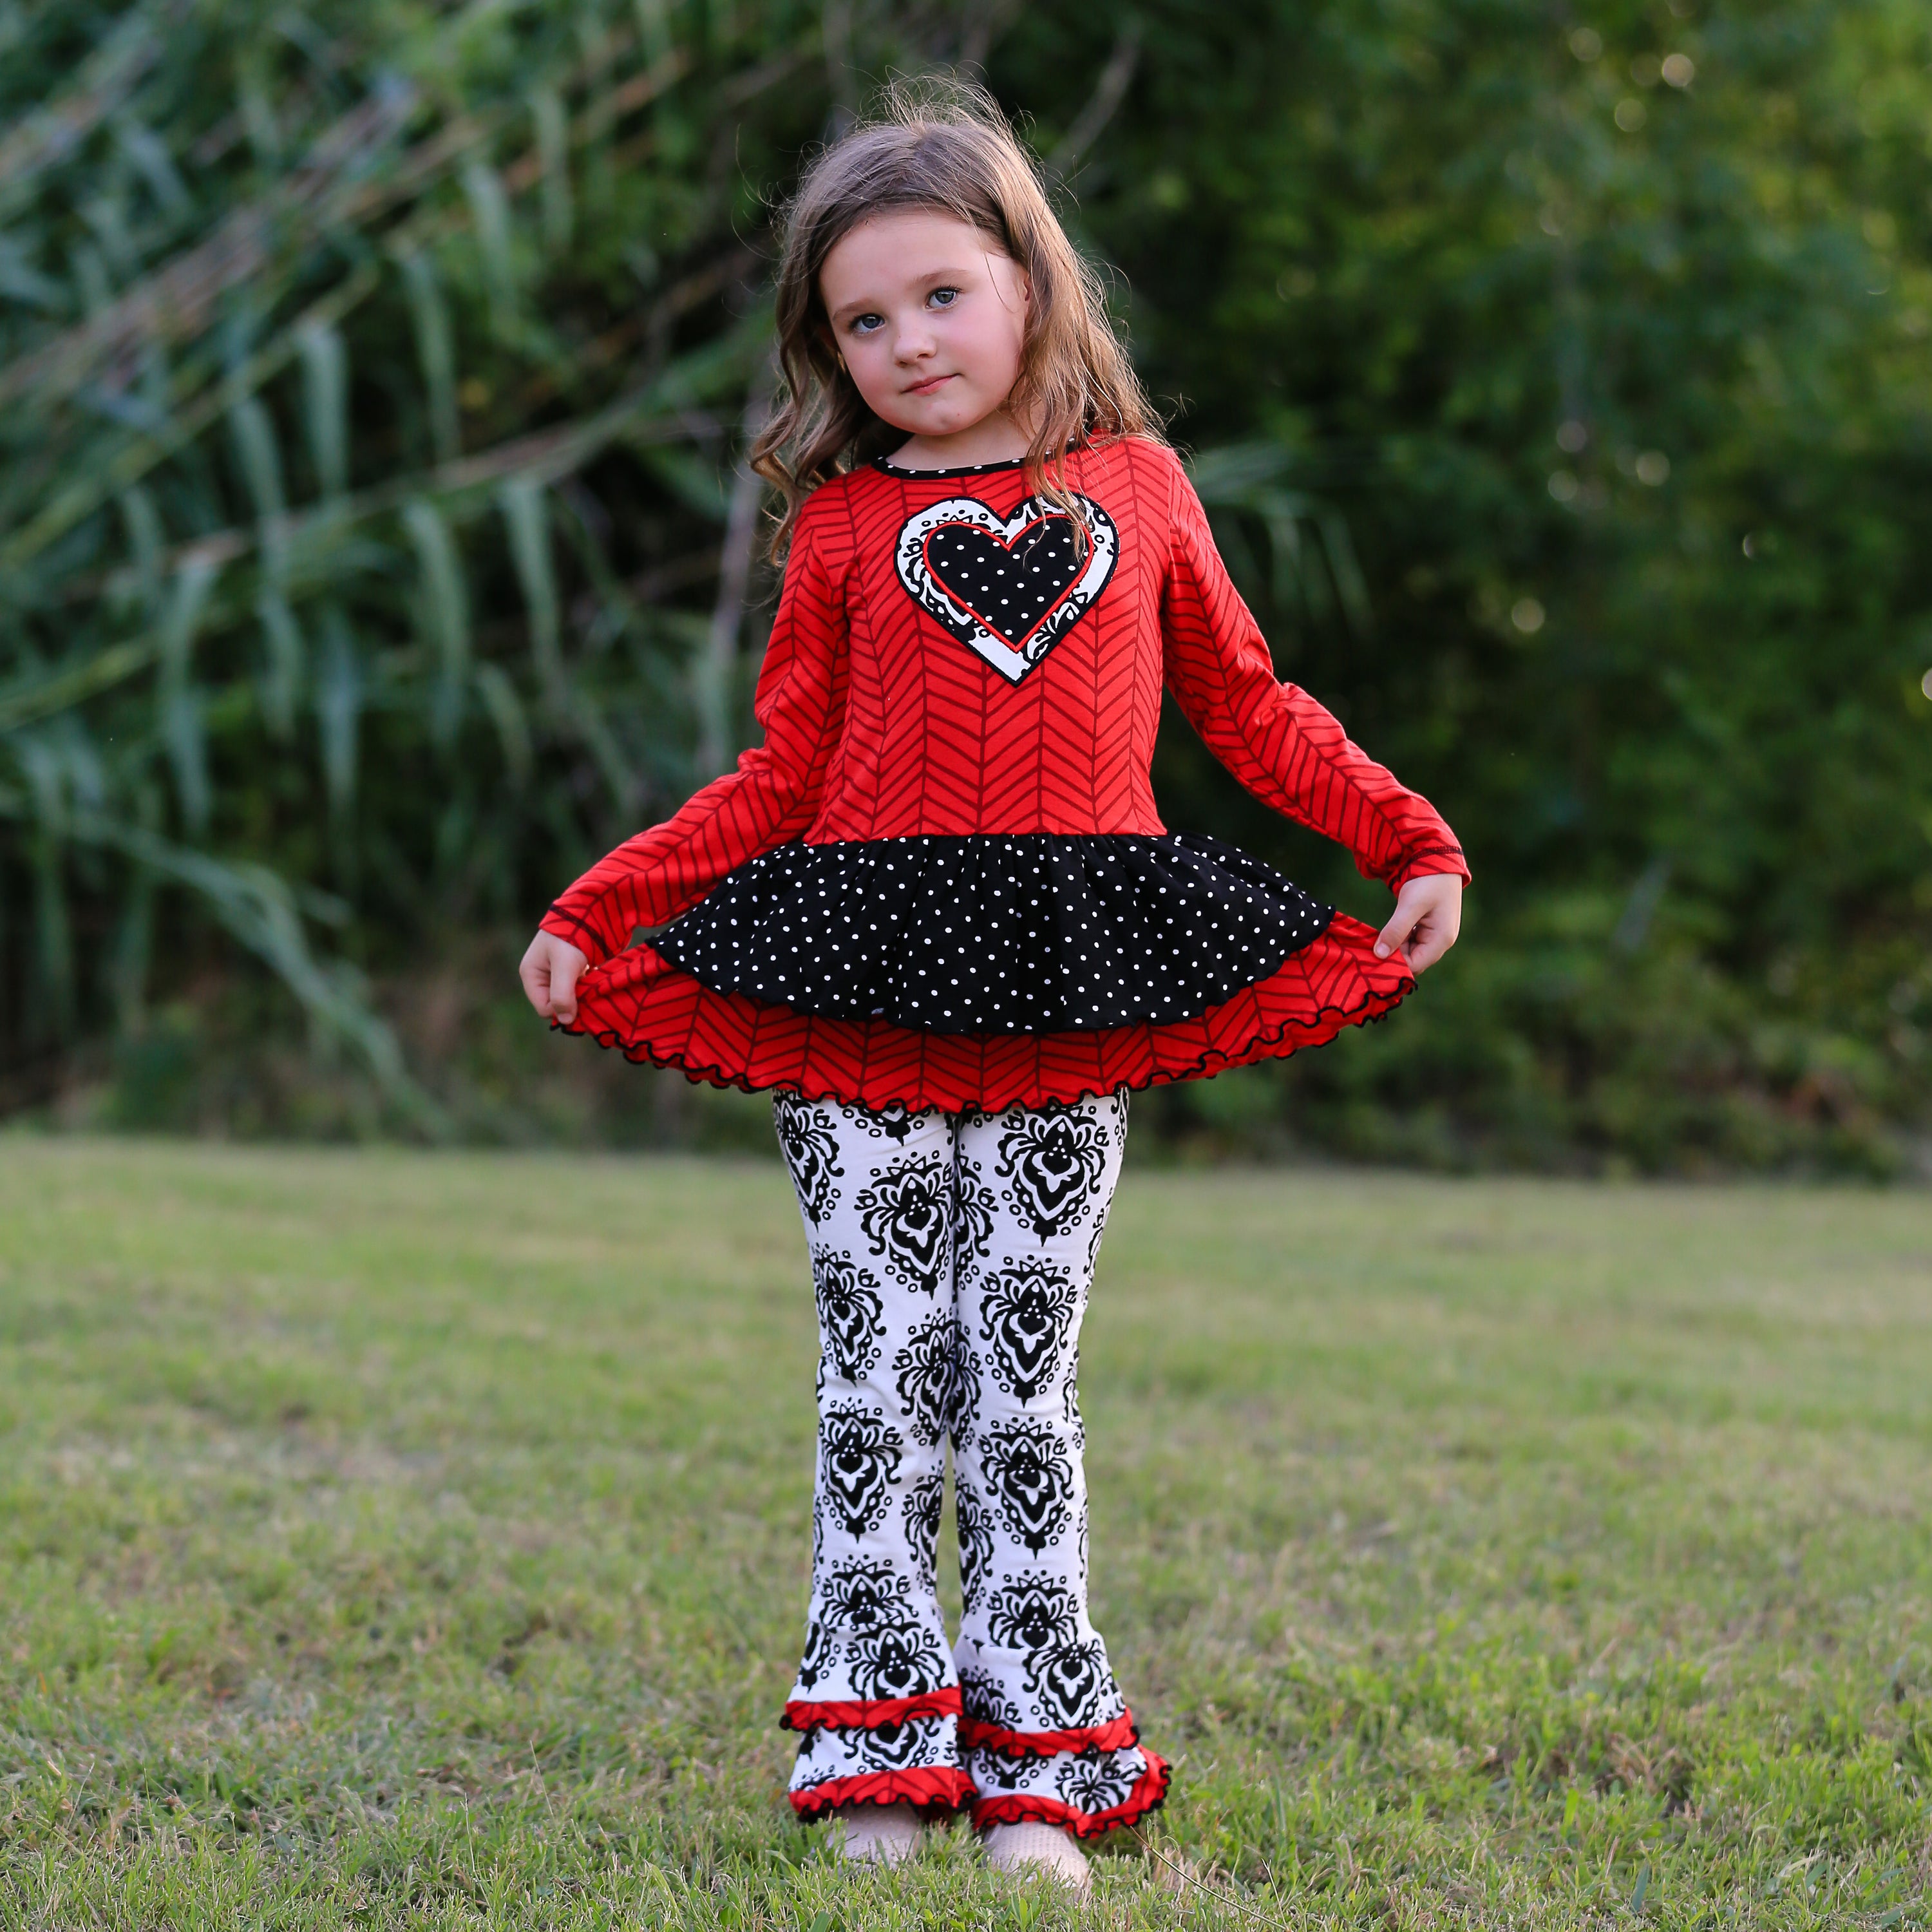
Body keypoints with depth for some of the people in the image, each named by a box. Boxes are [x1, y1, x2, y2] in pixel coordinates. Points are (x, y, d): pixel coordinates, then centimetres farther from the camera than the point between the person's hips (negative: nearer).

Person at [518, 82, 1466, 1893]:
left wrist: (1409, 842, 9)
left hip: (1069, 1004, 0)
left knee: (1023, 1383, 4)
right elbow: (778, 778, 10)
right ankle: (881, 1744, 11)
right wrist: (593, 914, 3)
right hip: (863, 1005, 0)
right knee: (880, 1373, 2)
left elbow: (1249, 709, 17)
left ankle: (1035, 1763, 10)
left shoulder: (1136, 486, 9)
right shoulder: (843, 524, 7)